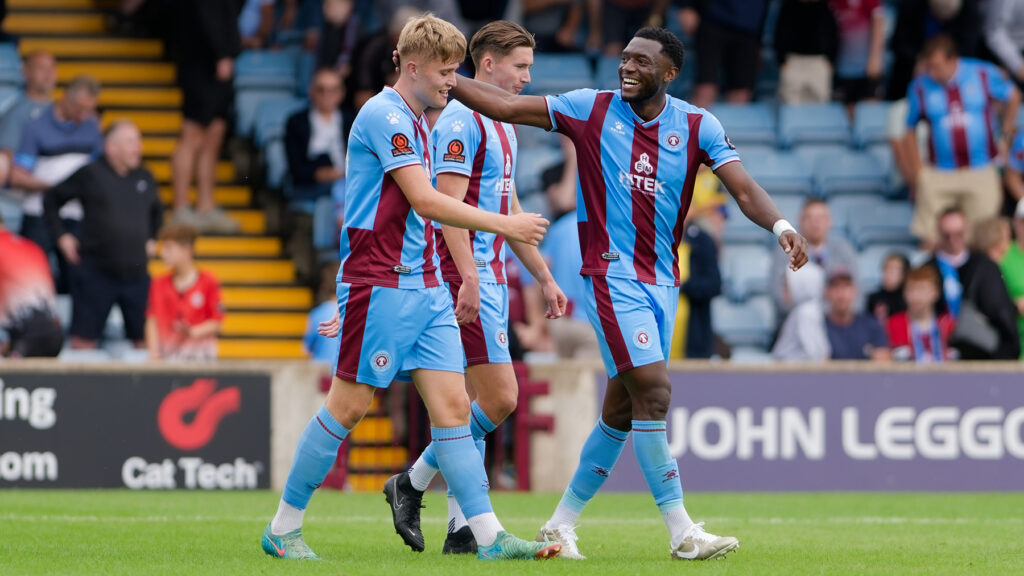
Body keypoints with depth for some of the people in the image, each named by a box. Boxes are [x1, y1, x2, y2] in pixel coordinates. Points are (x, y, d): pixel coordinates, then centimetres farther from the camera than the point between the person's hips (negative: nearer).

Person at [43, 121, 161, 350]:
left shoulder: (144, 177, 9)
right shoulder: (90, 174, -3)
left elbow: (157, 211, 29)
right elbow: (52, 200, 6)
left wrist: (152, 239, 19)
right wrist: (61, 235, 2)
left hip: (137, 274, 4)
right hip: (96, 271, -4)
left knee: (144, 339, 6)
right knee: (84, 340, -2)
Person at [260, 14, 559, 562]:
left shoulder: (412, 123, 17)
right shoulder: (384, 116, -13)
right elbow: (424, 200, -19)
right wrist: (504, 224, -17)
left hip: (424, 285, 9)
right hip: (379, 285, -9)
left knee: (452, 405, 0)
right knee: (349, 405, -4)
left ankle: (489, 536, -4)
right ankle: (283, 528, 6)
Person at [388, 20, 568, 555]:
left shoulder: (500, 125, 19)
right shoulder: (461, 121, -11)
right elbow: (448, 205, -19)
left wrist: (543, 276, 25)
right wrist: (469, 278, -26)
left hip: (490, 275, 10)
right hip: (468, 272, -10)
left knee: (482, 402, 6)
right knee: (499, 397, -13)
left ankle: (462, 527, 7)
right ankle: (413, 482, 0)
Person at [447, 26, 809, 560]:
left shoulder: (697, 126, 2)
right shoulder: (591, 109, -2)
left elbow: (743, 189, -6)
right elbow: (506, 106, 1)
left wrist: (781, 226, -24)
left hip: (662, 281, 4)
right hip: (612, 275, -4)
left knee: (622, 410, 9)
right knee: (652, 390, -16)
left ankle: (562, 522, 23)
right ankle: (681, 531, -13)